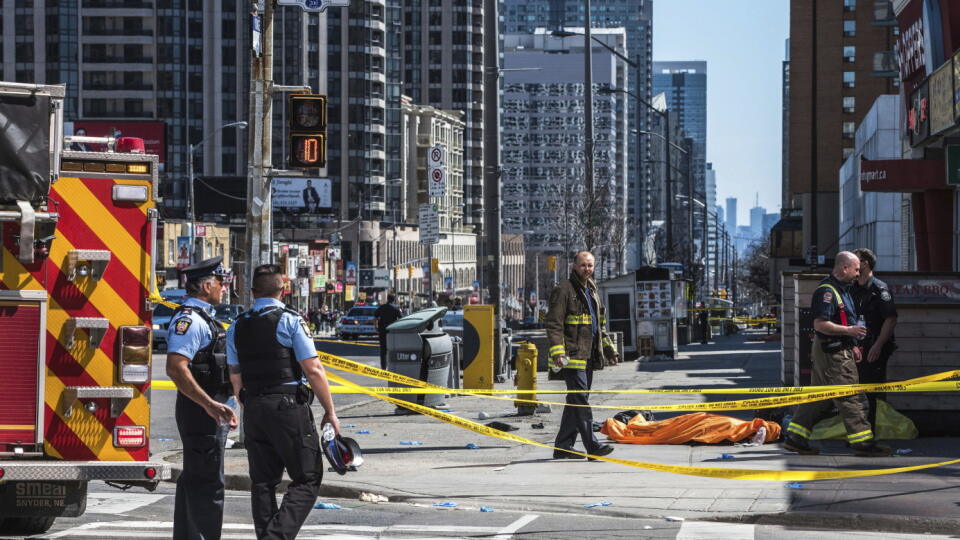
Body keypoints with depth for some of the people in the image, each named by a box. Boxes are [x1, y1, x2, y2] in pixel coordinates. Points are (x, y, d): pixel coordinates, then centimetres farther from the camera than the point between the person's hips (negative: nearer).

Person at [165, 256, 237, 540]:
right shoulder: (188, 319, -16)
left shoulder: (201, 318, 17)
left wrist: (221, 406, 29)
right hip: (200, 410, -11)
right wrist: (210, 405, -29)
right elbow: (176, 369, -26)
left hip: (209, 410, 11)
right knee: (208, 483, -10)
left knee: (194, 480, 15)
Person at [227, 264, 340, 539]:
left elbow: (235, 376, 15)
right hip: (289, 406, -6)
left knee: (262, 482, 12)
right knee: (307, 480, -2)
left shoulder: (237, 327, 10)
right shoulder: (290, 320, -7)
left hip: (253, 409, 6)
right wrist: (330, 411, -4)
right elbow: (313, 370, -11)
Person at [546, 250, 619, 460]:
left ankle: (563, 447, 14)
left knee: (575, 402, 10)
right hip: (573, 357, -9)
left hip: (588, 357, 9)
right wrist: (557, 352, -23)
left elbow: (599, 327, 31)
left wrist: (609, 351, 27)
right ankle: (592, 446, -16)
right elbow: (554, 325, -13)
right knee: (581, 402, -12)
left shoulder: (591, 292, 21)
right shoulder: (564, 290, -6)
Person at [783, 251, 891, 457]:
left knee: (819, 397, 12)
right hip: (832, 352, -11)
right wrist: (849, 331, -23)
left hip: (840, 349, 11)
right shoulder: (827, 291, -17)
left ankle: (795, 438, 14)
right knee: (851, 397, -7)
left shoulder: (841, 289, 17)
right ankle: (862, 442, -4)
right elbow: (820, 324, -24)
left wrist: (852, 345, 20)